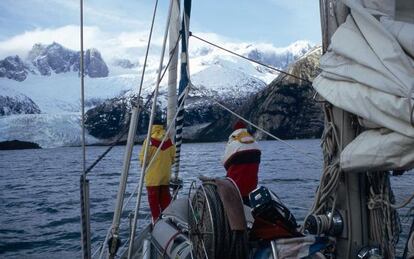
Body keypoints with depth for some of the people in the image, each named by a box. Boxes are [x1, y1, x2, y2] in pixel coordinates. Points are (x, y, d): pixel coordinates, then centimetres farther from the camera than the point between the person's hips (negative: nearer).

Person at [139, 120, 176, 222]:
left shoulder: (149, 141, -13)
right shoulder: (169, 141, -1)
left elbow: (143, 160, -10)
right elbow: (173, 158, 7)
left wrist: (143, 164, 10)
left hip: (153, 176, -4)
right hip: (166, 176, 4)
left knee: (153, 198, 5)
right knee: (165, 198, 14)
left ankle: (156, 219, 7)